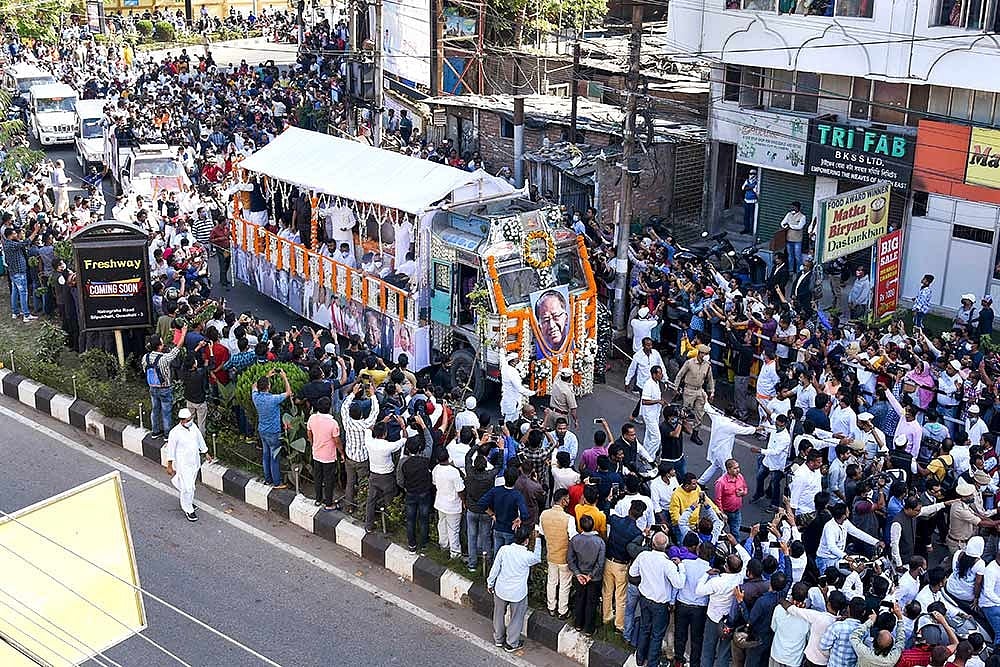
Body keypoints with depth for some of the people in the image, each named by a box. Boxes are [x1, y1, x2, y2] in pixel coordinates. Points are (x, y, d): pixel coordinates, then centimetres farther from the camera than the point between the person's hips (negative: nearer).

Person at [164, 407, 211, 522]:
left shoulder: (193, 426, -4)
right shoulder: (175, 433, -21)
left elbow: (200, 439, 11)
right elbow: (170, 449, -12)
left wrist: (206, 454, 19)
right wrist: (169, 466, -6)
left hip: (195, 462, 6)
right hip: (183, 464, -6)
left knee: (190, 485, 19)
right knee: (187, 487, -4)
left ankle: (187, 502, 41)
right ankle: (188, 510, 11)